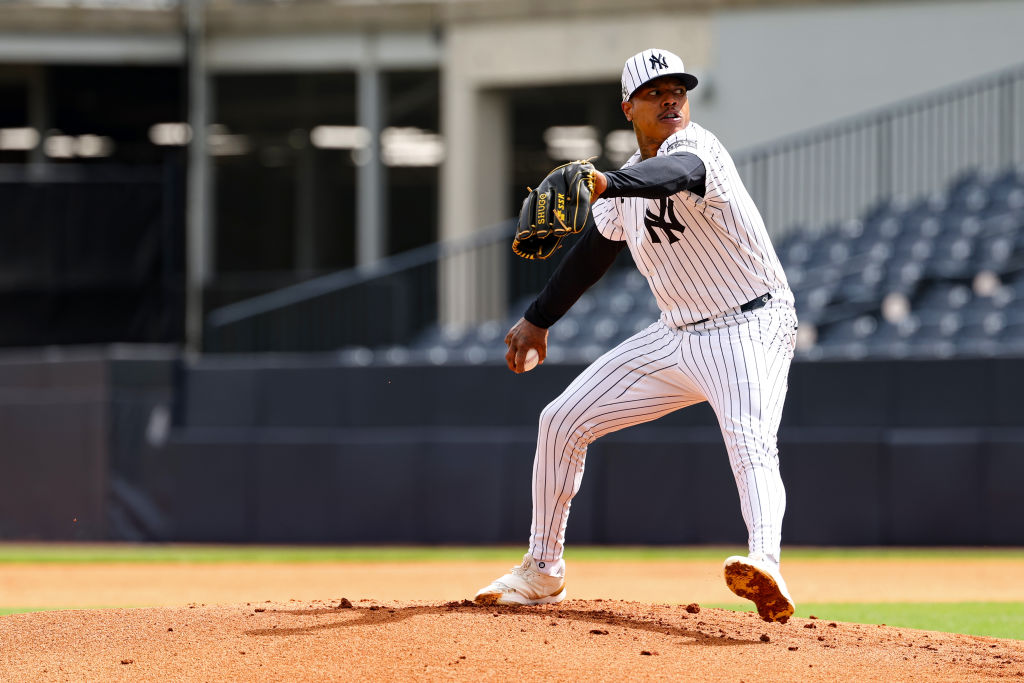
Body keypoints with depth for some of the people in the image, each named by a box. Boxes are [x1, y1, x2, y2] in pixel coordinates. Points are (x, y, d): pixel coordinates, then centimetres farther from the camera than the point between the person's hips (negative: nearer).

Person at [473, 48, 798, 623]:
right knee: (563, 421, 8)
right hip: (678, 335, 9)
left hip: (750, 331, -9)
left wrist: (605, 184, -62)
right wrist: (539, 318, 23)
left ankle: (766, 566, -58)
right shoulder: (632, 176, 8)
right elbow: (596, 250, 24)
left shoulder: (692, 145, -18)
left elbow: (681, 172, -44)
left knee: (751, 443, -35)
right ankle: (543, 574, 21)